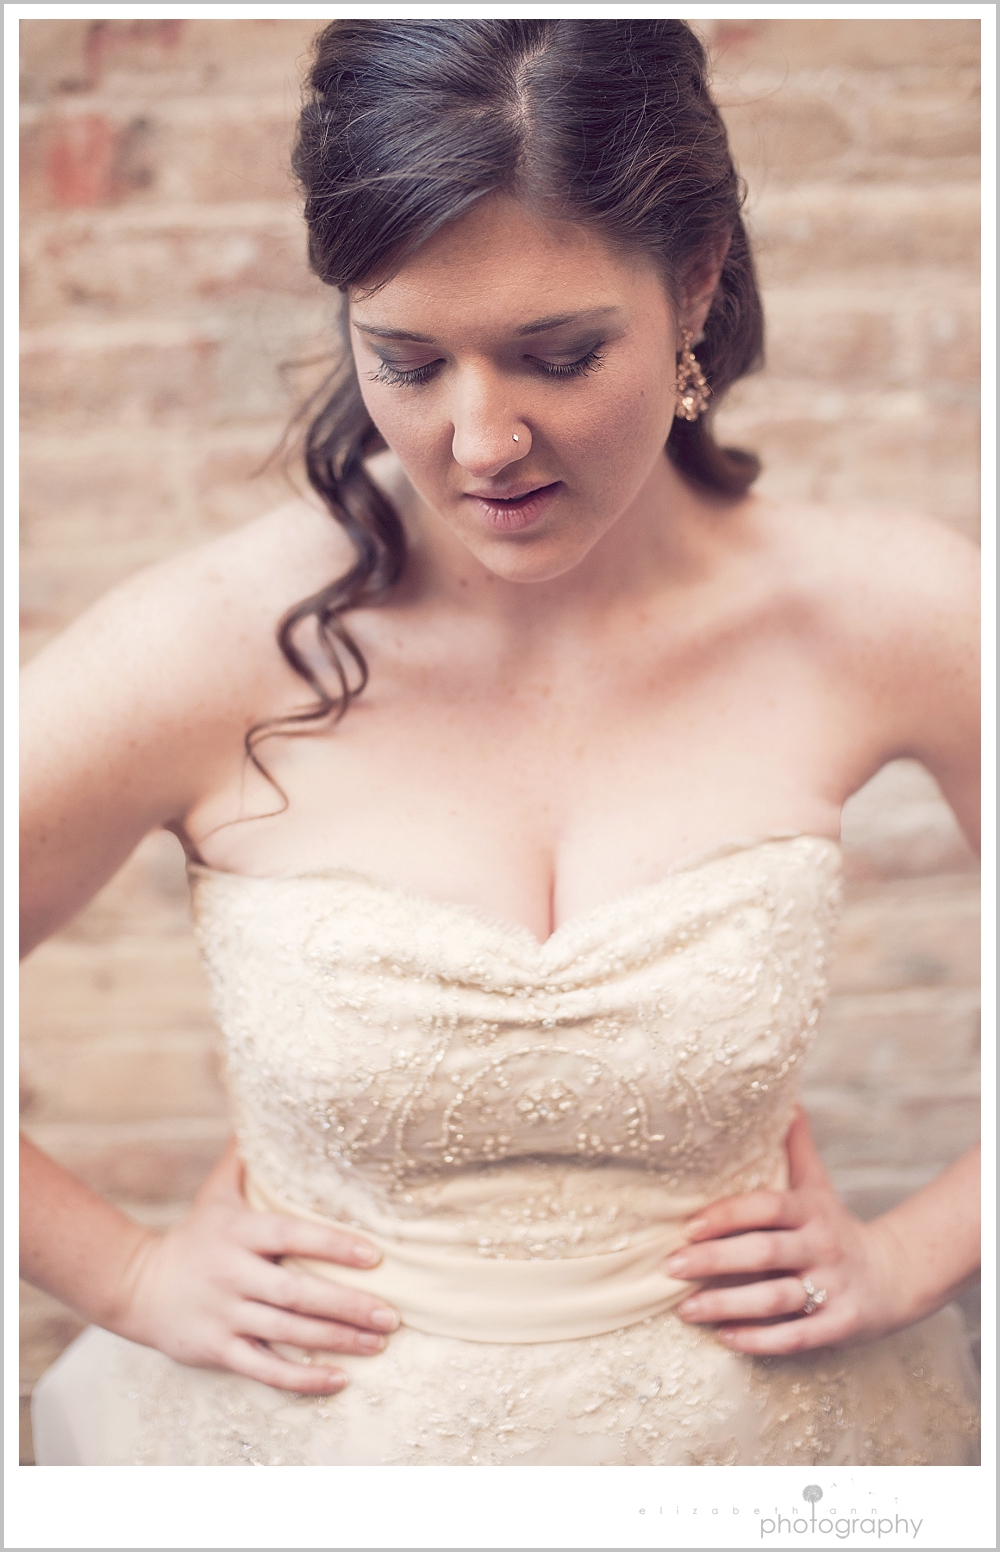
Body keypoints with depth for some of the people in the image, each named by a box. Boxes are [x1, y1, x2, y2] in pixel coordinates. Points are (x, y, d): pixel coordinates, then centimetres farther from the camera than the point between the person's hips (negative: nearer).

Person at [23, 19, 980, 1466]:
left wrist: (915, 1255, -7)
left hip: (747, 1426, 1)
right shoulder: (206, 652, -22)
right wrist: (129, 1278, -8)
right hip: (302, 1440, 0)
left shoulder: (884, 619, -18)